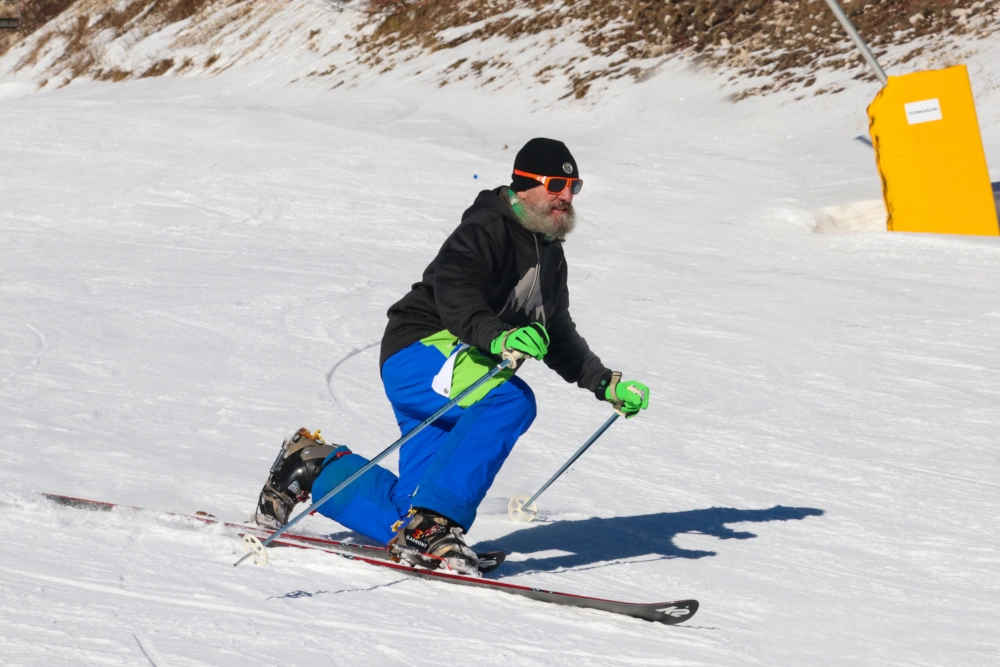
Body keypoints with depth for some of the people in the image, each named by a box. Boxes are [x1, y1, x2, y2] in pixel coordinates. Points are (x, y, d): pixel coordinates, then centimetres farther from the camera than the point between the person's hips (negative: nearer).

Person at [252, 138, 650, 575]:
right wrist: (497, 338, -48)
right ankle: (432, 522, -34)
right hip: (419, 353, -9)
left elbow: (558, 337, 26)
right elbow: (453, 292, -31)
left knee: (409, 522, 0)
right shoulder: (487, 231, -13)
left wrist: (605, 384, 15)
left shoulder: (550, 255, 17)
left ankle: (315, 466, 20)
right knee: (510, 400, -37)